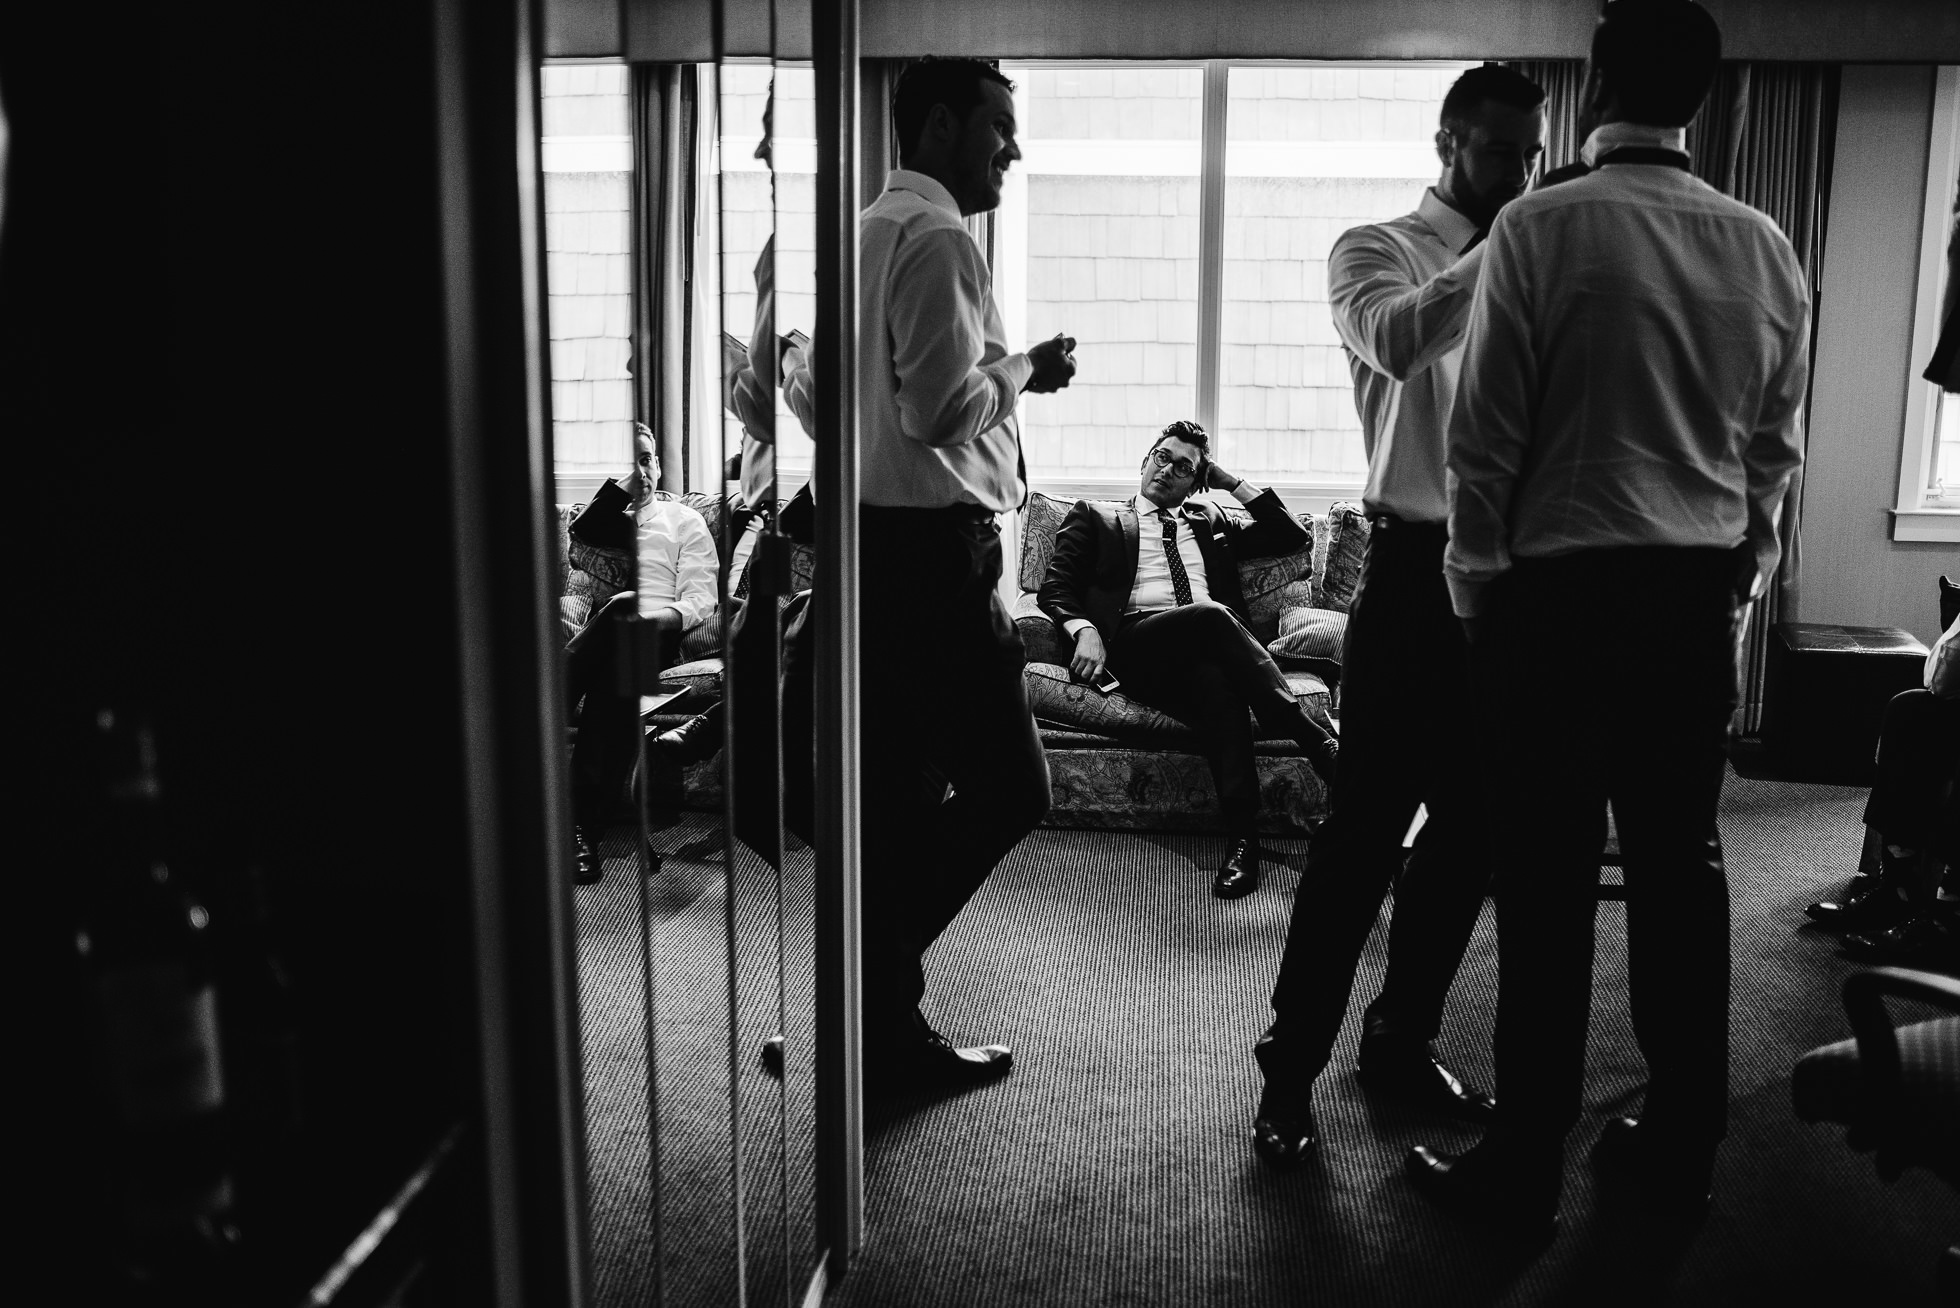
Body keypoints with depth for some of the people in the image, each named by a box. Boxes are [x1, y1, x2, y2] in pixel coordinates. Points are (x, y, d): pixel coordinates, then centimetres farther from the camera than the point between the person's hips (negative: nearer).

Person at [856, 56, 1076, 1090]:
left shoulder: (873, 230, 18)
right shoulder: (936, 238, -12)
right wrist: (1023, 369, -4)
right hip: (932, 546, -10)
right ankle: (873, 995, 2)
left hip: (877, 538, 10)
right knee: (1007, 786, -3)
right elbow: (944, 408, -21)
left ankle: (882, 1021, 21)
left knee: (900, 798, 13)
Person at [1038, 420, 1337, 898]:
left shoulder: (1209, 523, 35)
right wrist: (1084, 629, -11)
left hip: (1211, 643, 3)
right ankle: (1319, 743, -42)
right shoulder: (1096, 518, 27)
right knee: (1211, 616, -38)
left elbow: (1293, 536, 28)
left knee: (1212, 677, -39)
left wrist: (1231, 482, 27)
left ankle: (1244, 836, -48)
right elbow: (1056, 586, 12)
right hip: (1135, 643, -3)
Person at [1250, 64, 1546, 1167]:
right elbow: (1394, 340, -22)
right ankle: (1292, 1067, 7)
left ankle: (1403, 1037, 27)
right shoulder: (1380, 251, 2)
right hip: (1419, 568, -6)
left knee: (1476, 824, 11)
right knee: (1368, 824, -4)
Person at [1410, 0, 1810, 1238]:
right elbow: (1777, 449, 10)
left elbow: (1486, 434, -9)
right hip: (1699, 592, 5)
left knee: (1551, 878, 1)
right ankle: (1682, 1144, 25)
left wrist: (1475, 582, 2)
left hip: (1563, 588, -5)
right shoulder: (1765, 246, 5)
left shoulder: (1544, 228, -9)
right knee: (1682, 860, 13)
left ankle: (1527, 1167, 11)